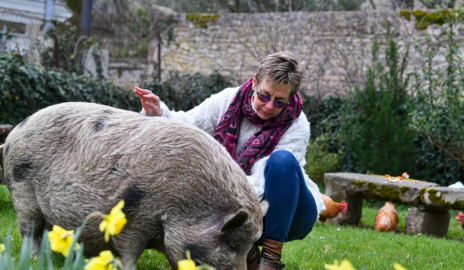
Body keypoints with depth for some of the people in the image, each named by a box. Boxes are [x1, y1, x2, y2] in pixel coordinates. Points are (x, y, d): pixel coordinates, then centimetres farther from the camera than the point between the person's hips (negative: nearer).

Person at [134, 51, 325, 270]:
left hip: (287, 215, -2)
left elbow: (261, 182, -26)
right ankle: (247, 251, -9)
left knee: (282, 160, -34)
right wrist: (159, 113, -27)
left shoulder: (296, 126, -17)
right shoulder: (229, 100, -6)